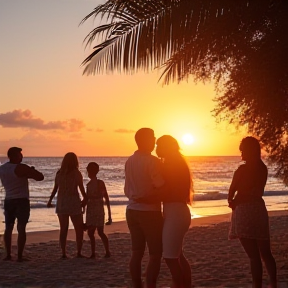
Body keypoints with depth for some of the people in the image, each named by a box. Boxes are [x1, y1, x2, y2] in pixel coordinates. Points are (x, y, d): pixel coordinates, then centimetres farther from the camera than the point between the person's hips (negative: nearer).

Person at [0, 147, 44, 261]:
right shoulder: (21, 168, -15)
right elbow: (40, 177, -15)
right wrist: (32, 172, 5)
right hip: (22, 201, -6)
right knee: (21, 228, -2)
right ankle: (19, 256, -4)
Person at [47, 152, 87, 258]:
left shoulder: (59, 173, 2)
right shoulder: (76, 173, -7)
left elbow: (55, 188, 3)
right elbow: (82, 190, -5)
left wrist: (50, 200, 16)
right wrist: (85, 200, 11)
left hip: (61, 204, 4)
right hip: (74, 203, -4)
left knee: (63, 229, 10)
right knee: (79, 229, 7)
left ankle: (63, 253, 7)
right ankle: (79, 253, 3)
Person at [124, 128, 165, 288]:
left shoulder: (130, 161, 8)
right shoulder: (152, 161, -15)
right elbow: (162, 188, -17)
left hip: (132, 211, 7)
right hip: (150, 212, -7)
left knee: (137, 252, 11)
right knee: (156, 254, 0)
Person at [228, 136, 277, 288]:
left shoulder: (243, 169, -12)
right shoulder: (263, 168, 9)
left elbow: (232, 191, -4)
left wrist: (232, 201, 16)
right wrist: (237, 201, 13)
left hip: (244, 211, -7)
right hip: (259, 209, 7)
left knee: (253, 255, -6)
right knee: (266, 253, 15)